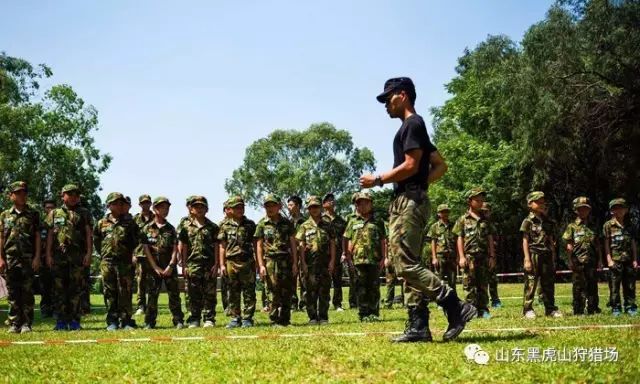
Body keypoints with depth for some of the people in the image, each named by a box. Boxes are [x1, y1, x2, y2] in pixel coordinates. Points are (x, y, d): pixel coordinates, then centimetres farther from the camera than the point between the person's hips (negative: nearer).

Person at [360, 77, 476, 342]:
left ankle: (456, 307, -13)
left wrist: (378, 180, -9)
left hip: (409, 202, -11)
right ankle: (418, 326, 8)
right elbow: (441, 166, 24)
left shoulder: (412, 124, -7)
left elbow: (410, 166, -18)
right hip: (405, 203, 11)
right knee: (409, 266, 7)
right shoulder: (414, 128, 23)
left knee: (406, 265, -14)